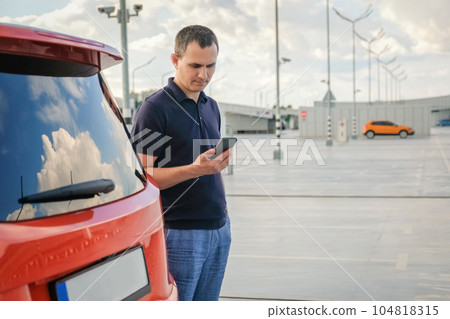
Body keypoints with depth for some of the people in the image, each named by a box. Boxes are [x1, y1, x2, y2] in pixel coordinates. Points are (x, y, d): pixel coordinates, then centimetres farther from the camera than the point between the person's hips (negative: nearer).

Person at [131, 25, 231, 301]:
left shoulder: (212, 107, 13)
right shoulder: (155, 108, -10)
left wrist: (224, 211, 16)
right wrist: (195, 169, -27)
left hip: (219, 230, 7)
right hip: (180, 233, -7)